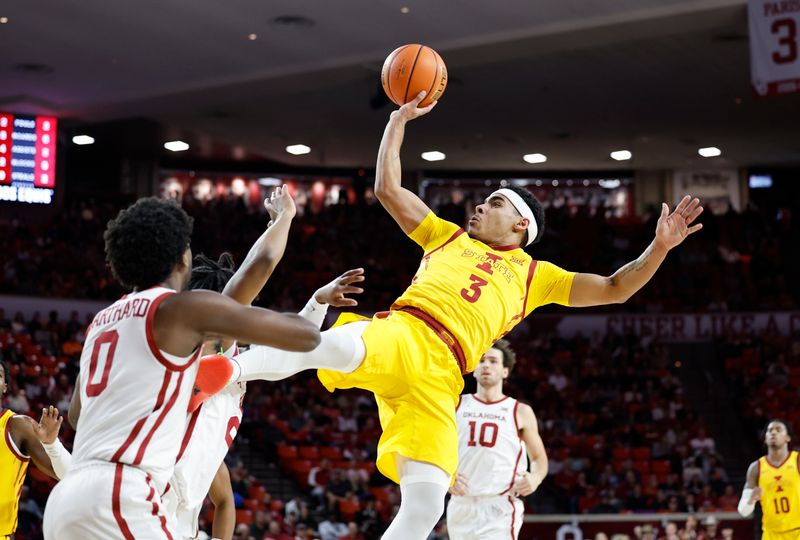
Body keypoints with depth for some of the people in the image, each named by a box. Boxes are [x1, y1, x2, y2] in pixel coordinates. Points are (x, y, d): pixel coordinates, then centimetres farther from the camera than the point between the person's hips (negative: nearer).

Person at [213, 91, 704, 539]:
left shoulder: (535, 276, 25)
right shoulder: (448, 236, 28)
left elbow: (613, 289, 21)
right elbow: (388, 188, 26)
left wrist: (660, 247, 8)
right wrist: (400, 119, 24)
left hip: (439, 375, 1)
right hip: (398, 336, -1)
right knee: (339, 347, -40)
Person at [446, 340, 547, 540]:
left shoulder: (521, 412, 7)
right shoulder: (455, 405, 11)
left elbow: (539, 458, 15)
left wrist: (535, 478, -7)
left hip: (500, 508, -3)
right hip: (461, 505, 4)